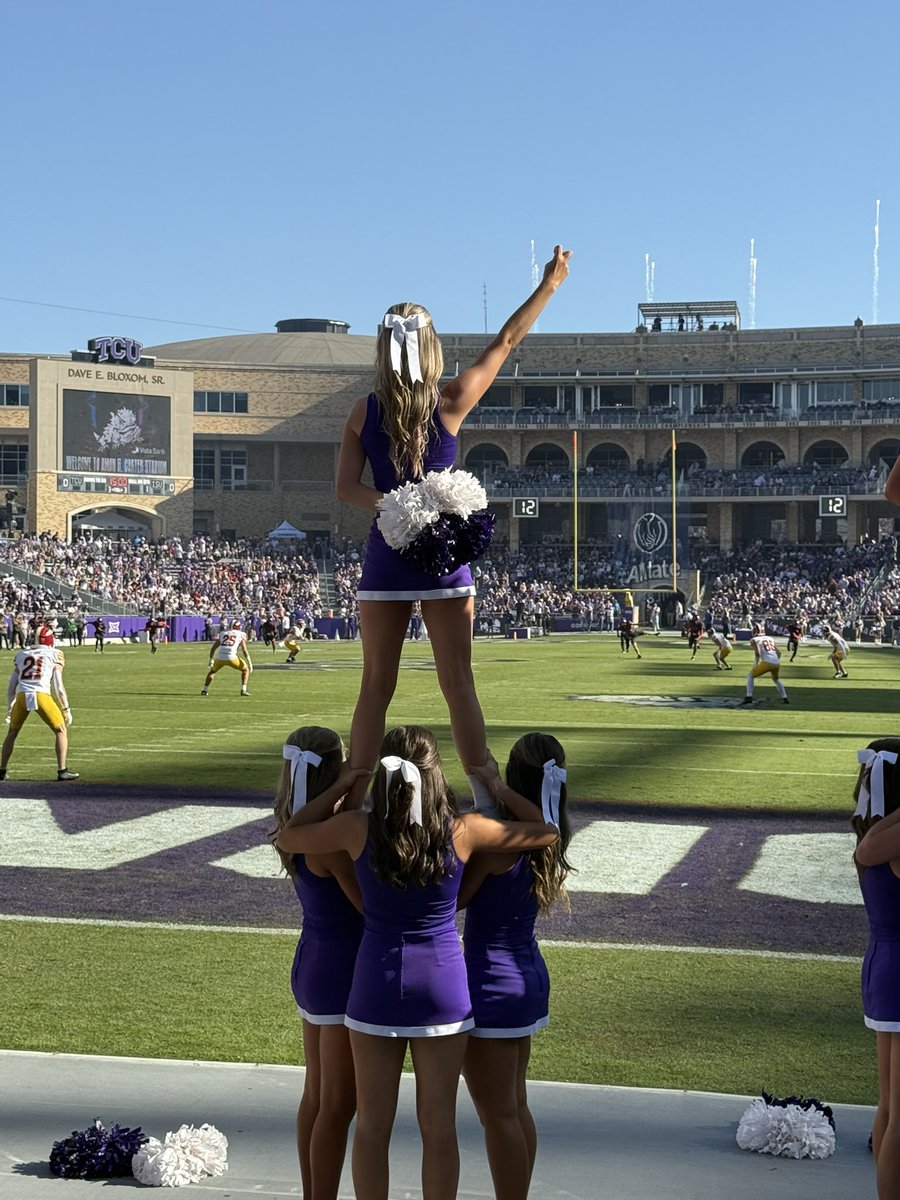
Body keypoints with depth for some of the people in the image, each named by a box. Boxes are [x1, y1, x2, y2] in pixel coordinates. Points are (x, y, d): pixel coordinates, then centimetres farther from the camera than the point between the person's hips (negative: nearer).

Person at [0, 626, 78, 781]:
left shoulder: (21, 655, 22)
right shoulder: (55, 655, 11)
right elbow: (58, 687, 6)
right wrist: (66, 709, 11)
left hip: (22, 696, 3)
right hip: (41, 695, -3)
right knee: (61, 731, 11)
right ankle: (62, 771, 2)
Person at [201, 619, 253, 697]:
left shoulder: (222, 633, 23)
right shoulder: (241, 634, 13)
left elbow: (213, 647, 21)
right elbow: (244, 650, 4)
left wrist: (211, 659, 30)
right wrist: (249, 663, 6)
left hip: (219, 657, 3)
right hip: (231, 657, -3)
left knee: (212, 671, 32)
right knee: (246, 670, 19)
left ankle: (204, 690, 24)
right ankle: (243, 690, 5)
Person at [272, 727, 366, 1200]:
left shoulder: (296, 829, 2)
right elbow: (373, 905, -18)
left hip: (312, 965, 9)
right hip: (343, 971, -9)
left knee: (316, 1095, 19)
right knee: (338, 1106, 1)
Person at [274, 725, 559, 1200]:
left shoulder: (358, 828, -10)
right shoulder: (462, 831, -10)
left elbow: (286, 838, 8)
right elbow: (547, 833, 3)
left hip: (377, 985, 0)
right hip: (442, 984, 0)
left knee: (373, 1124, 11)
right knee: (439, 1125, 9)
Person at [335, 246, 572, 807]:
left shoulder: (363, 412, 1)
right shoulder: (451, 400, -5)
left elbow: (347, 487, 0)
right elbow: (507, 340, 5)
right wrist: (550, 282, 14)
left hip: (387, 556, 2)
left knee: (376, 687, 7)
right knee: (459, 685, 0)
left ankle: (353, 801, 9)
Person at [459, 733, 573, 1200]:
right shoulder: (547, 836, 2)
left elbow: (455, 898, -14)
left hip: (492, 986, -8)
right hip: (529, 979, 8)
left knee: (497, 1114, 1)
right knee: (515, 1106, 18)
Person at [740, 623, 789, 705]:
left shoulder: (754, 640, 7)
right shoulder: (770, 639, 24)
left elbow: (757, 653, -8)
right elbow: (779, 653, 21)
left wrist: (755, 664, 5)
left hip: (767, 662, -5)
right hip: (777, 663, 5)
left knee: (750, 676, 13)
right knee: (776, 679, 33)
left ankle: (749, 697, 0)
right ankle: (785, 698, 27)